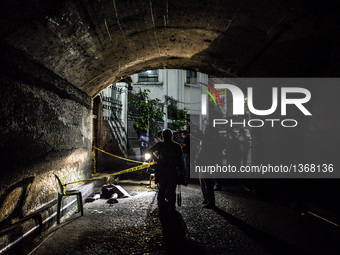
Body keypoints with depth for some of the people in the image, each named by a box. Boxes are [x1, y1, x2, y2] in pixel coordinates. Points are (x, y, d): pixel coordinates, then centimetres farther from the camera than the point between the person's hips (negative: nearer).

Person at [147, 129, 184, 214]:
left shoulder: (160, 145, -2)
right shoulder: (177, 146, -1)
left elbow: (150, 151, 0)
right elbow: (180, 160, 0)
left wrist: (156, 159, 10)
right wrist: (180, 170, 7)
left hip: (162, 170, 0)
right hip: (173, 170, 0)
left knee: (162, 189, 11)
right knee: (172, 190, 7)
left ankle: (161, 208, 14)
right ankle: (171, 209, 9)